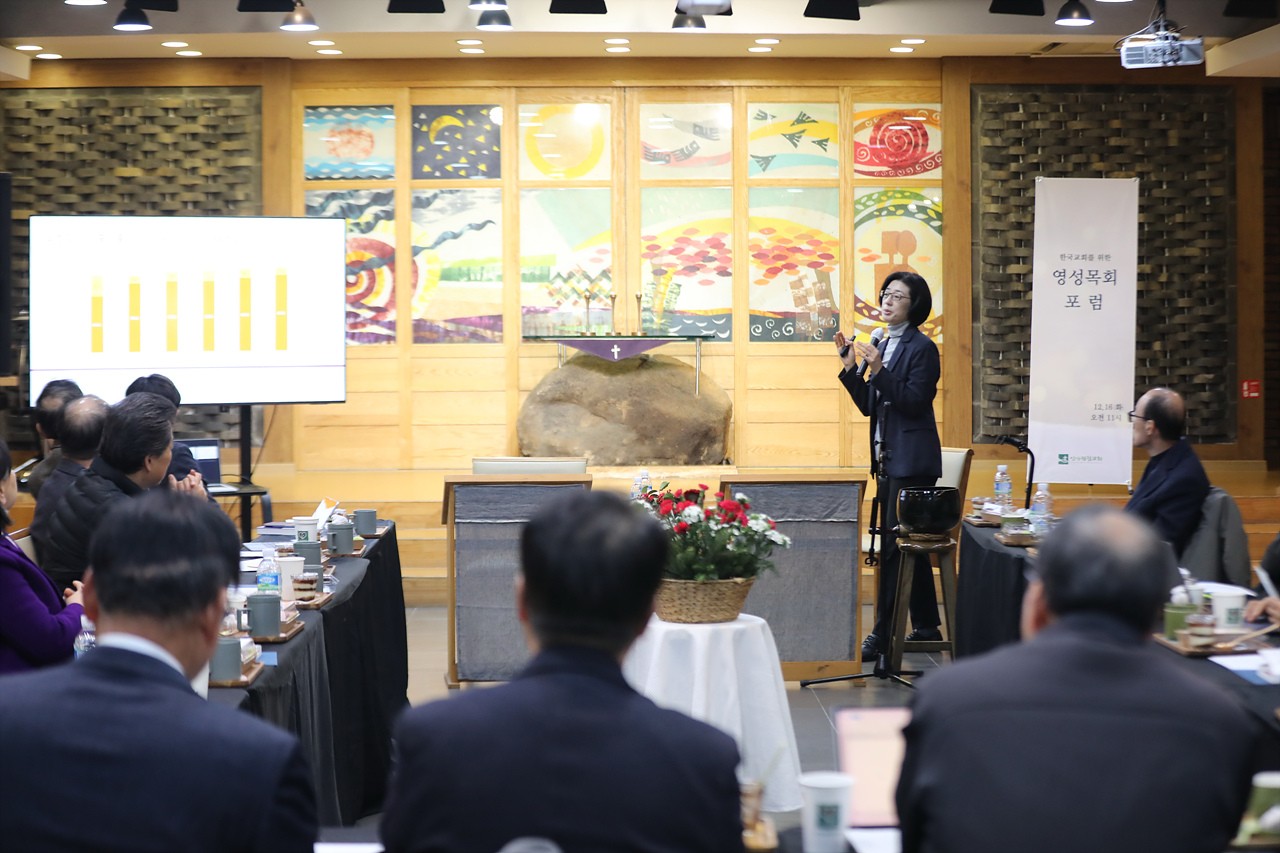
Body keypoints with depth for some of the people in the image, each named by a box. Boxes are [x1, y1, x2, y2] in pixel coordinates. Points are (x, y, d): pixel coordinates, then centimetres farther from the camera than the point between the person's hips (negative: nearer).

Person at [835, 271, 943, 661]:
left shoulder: (922, 348, -10)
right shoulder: (883, 345, 14)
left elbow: (914, 401, -18)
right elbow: (867, 405, 14)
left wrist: (879, 370, -23)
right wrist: (851, 368, 2)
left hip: (912, 460, -9)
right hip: (888, 458, 9)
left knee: (895, 545, -8)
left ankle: (883, 634, -6)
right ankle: (926, 627, 22)